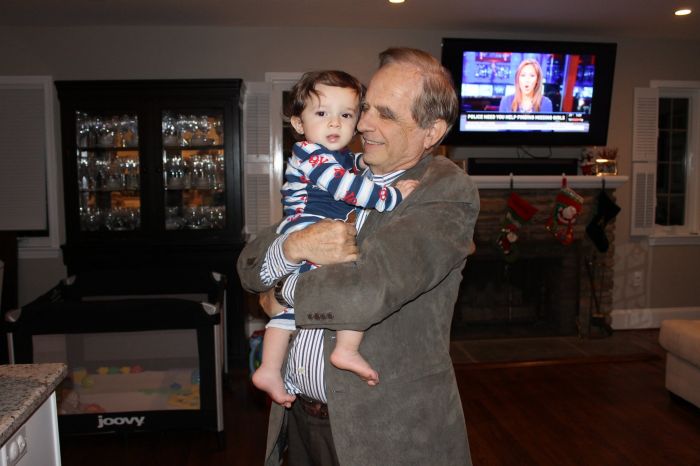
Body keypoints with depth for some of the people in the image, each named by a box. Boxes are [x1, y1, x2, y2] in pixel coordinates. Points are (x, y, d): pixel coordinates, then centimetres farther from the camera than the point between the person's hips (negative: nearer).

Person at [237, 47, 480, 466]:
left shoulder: (448, 192, -15)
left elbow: (366, 293, -29)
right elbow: (249, 265, 1)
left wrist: (282, 294, -11)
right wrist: (294, 246, -20)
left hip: (388, 428, -5)